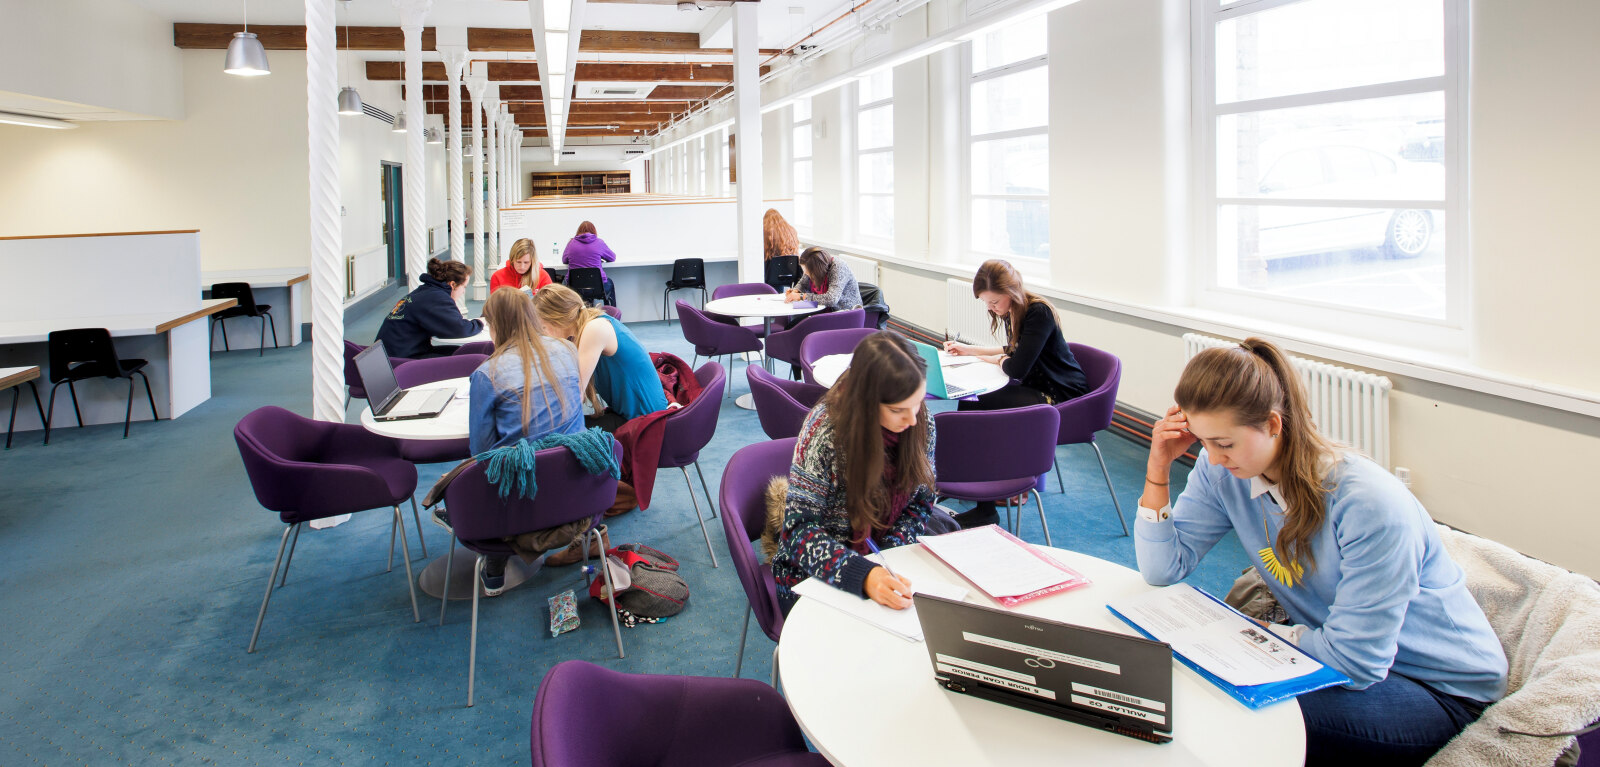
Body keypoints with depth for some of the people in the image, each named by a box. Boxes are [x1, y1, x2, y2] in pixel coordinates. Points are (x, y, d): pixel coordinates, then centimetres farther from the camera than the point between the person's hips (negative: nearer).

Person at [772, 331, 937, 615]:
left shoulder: (920, 422, -9)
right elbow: (800, 529, -22)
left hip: (884, 564, 4)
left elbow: (920, 503, 3)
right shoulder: (825, 430, -23)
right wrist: (863, 575, -39)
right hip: (817, 577, -4)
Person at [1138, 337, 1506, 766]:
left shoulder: (1371, 506, -31)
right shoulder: (1222, 471, -10)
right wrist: (1159, 466, -18)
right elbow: (1162, 569, -8)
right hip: (1337, 648, 6)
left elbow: (1356, 664, -26)